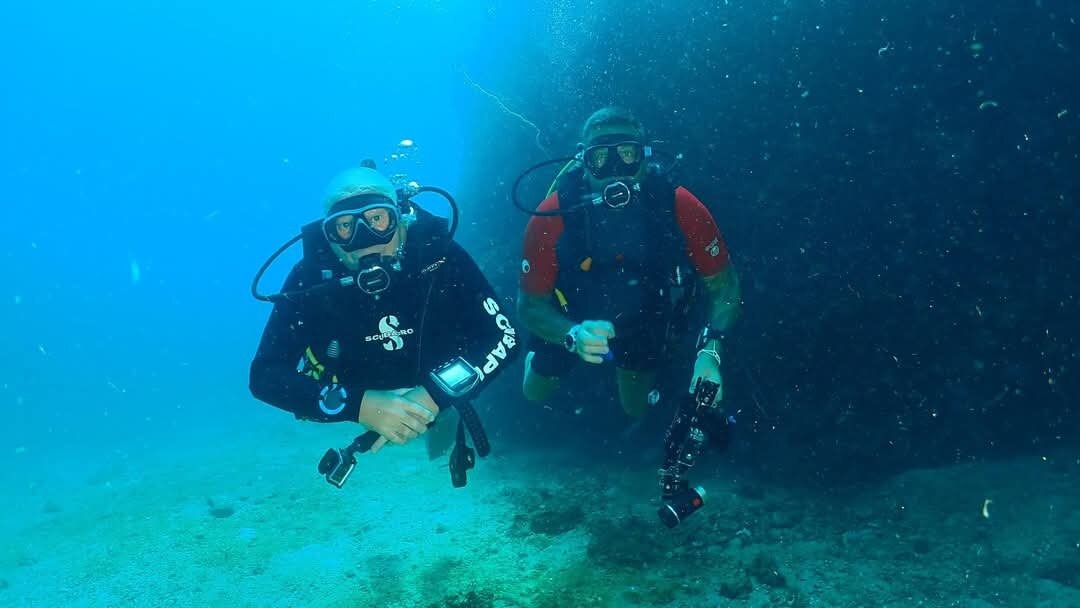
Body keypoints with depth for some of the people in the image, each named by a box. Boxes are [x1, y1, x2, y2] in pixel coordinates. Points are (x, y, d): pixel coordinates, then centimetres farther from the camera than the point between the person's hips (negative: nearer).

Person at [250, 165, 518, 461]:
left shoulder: (439, 255, -32)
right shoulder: (311, 275, -31)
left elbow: (503, 337, -32)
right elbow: (264, 375, -33)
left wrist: (433, 397, -46)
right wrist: (360, 405, -47)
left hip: (435, 391, 1)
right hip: (359, 397, 0)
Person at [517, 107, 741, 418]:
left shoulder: (681, 209, -33)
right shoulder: (551, 218, -35)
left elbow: (723, 284, -21)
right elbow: (530, 305, -25)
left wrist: (710, 350, -37)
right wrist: (573, 335, -46)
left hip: (642, 320, 1)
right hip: (568, 323, -1)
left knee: (637, 411, 23)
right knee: (534, 395, 21)